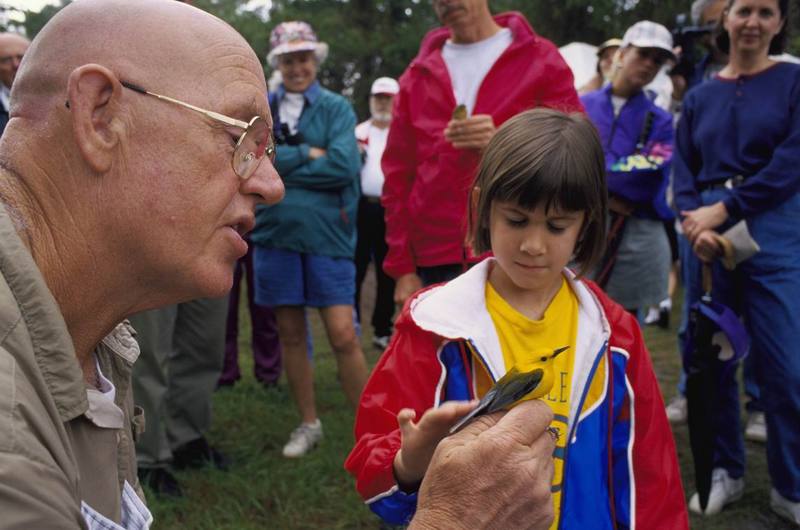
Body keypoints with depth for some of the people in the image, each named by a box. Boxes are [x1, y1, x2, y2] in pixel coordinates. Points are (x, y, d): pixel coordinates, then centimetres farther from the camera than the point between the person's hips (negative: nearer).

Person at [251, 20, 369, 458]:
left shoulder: (336, 108, 2)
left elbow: (343, 166, -13)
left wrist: (279, 167, -9)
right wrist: (307, 154, -12)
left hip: (327, 233, -2)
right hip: (275, 233, 3)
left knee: (343, 336, -6)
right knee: (290, 334, 10)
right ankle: (309, 424, 25)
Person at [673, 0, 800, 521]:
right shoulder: (699, 97, 13)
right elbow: (684, 170, 9)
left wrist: (724, 209, -14)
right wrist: (694, 223, -10)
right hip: (708, 236, 3)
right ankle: (725, 470, 24)